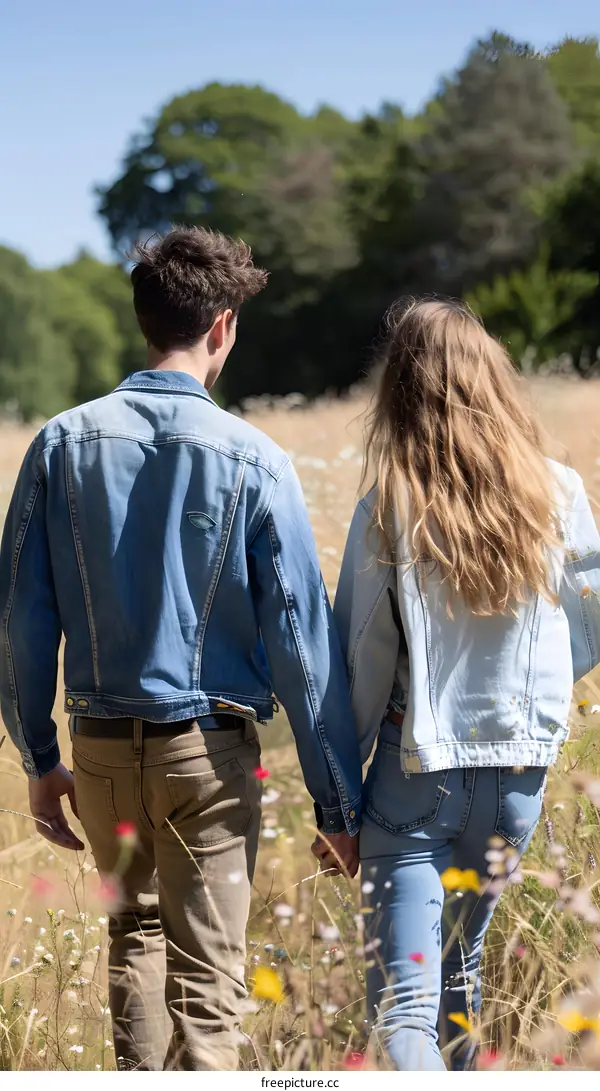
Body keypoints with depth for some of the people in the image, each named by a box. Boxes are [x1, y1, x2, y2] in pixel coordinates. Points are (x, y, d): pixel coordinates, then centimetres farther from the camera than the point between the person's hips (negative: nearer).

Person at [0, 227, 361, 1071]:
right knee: (206, 975, 4)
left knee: (135, 927, 26)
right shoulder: (254, 462, -10)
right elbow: (302, 640, -9)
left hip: (102, 747, 3)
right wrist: (339, 804, -3)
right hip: (209, 748, -3)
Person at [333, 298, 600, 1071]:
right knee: (462, 965, 25)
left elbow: (362, 666, -7)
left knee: (401, 1006, -5)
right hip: (521, 773, 4)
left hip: (418, 770, -4)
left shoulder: (388, 513, -11)